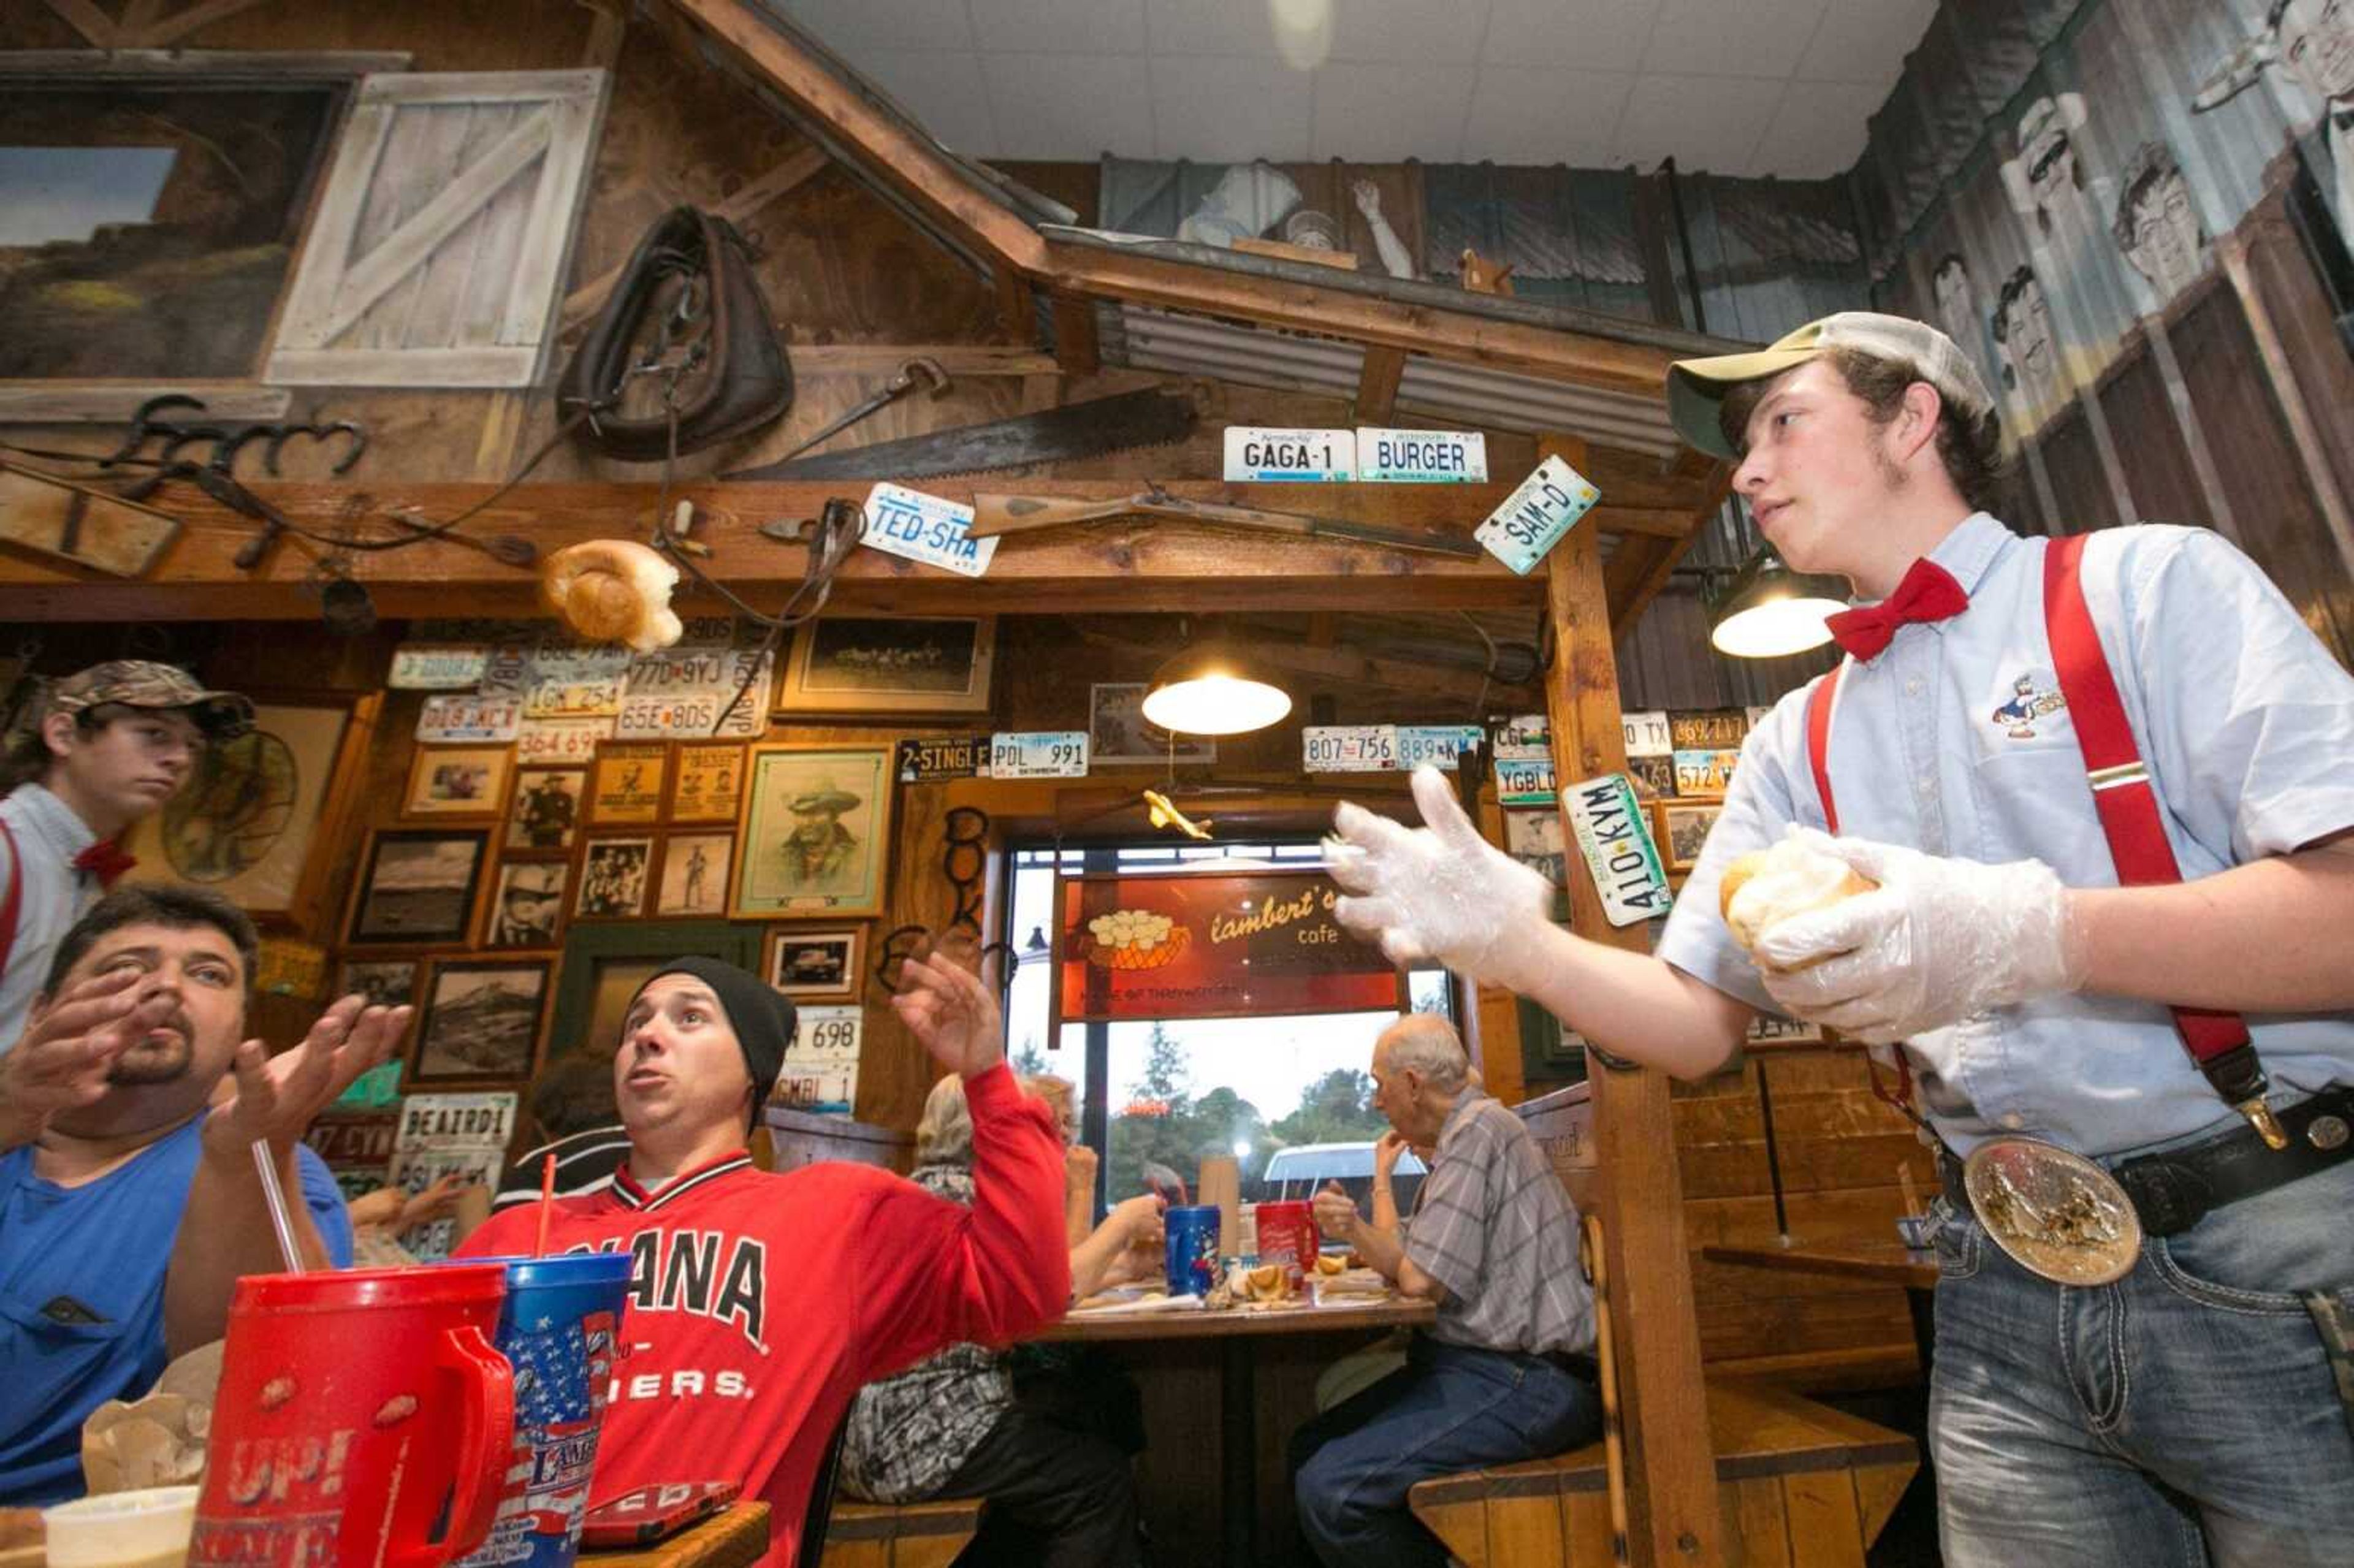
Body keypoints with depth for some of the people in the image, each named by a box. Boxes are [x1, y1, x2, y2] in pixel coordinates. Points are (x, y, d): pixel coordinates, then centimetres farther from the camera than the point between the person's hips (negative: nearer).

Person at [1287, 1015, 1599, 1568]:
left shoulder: (1477, 1129, -17)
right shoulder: (1464, 1132, 14)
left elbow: (1418, 1280, -18)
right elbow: (1410, 1267, 12)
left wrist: (1382, 1183, -2)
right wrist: (1353, 1228, -7)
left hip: (1522, 1380, -10)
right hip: (1488, 1363, 10)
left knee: (1330, 1489, -20)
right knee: (1309, 1449, 7)